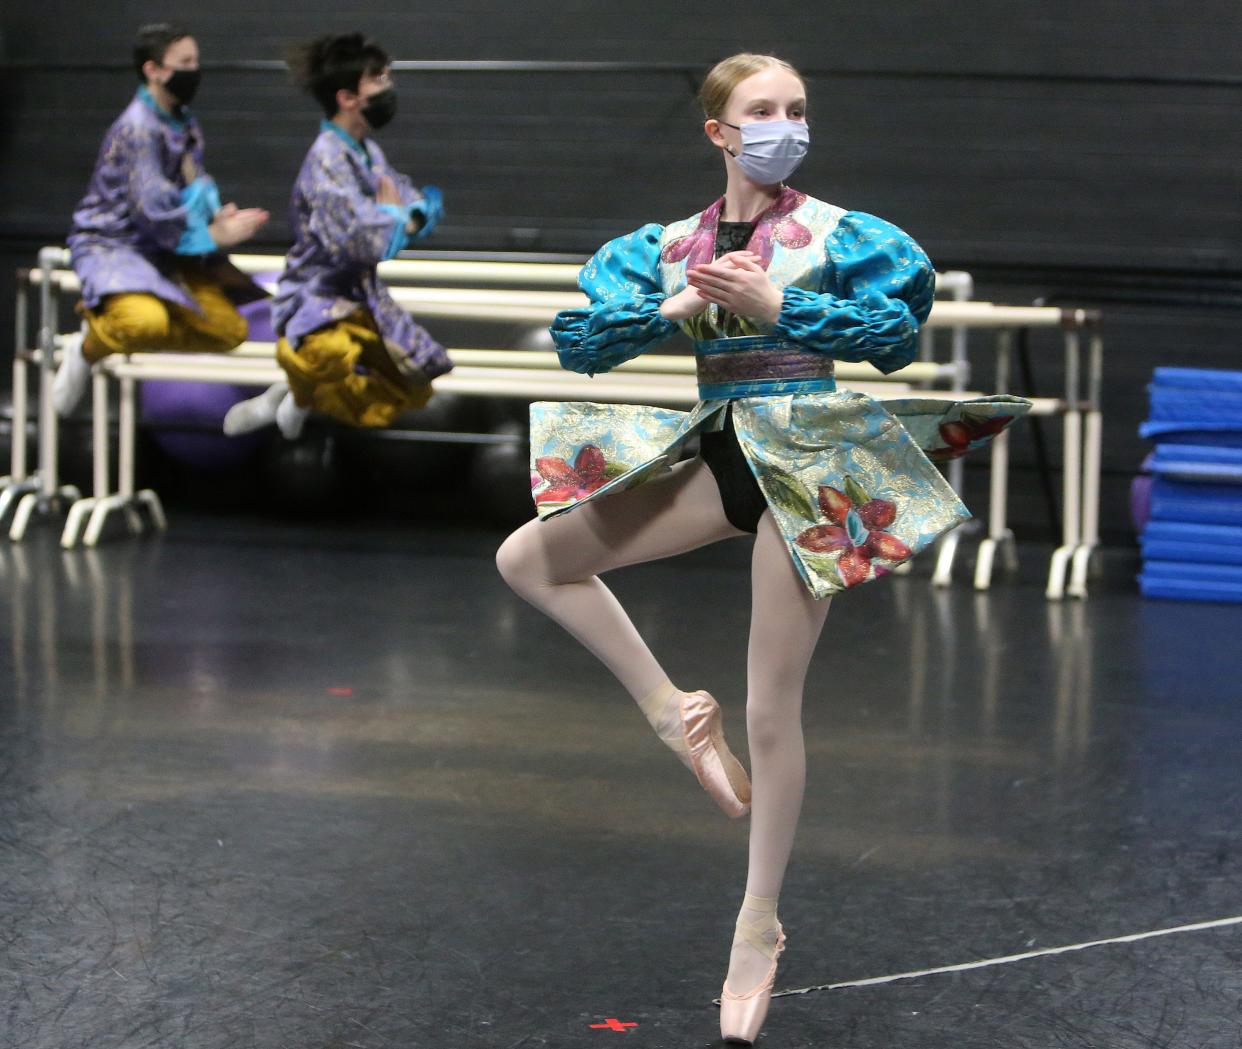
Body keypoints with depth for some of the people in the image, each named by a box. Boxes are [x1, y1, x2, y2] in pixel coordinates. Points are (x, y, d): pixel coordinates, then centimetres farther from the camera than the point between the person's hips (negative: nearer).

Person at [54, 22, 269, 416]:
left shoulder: (183, 122, 8)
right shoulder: (137, 128, -19)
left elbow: (195, 182, 16)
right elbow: (152, 207, -24)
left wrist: (217, 213, -7)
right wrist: (212, 235, -18)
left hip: (162, 250, 9)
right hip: (111, 245, -9)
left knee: (228, 331, 0)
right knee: (146, 321, -38)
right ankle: (86, 349, -3)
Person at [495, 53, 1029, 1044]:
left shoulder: (837, 234, -2)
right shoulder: (667, 247, 7)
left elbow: (894, 332, -16)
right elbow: (580, 340, 0)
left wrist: (774, 305, -22)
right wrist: (675, 306, -15)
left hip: (808, 467, -4)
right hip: (719, 457, 5)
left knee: (772, 712, -2)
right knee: (529, 558, -3)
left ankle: (760, 925, 13)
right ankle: (670, 709, 8)